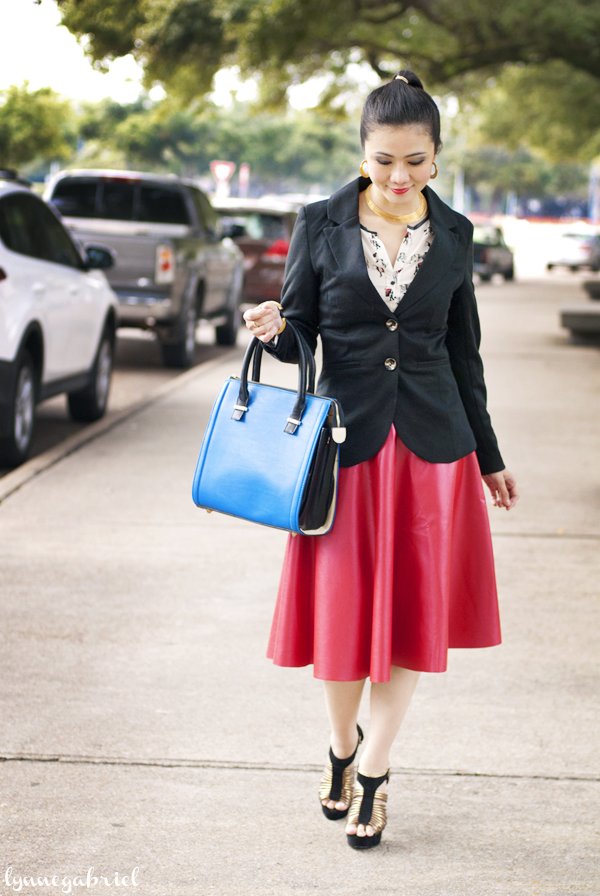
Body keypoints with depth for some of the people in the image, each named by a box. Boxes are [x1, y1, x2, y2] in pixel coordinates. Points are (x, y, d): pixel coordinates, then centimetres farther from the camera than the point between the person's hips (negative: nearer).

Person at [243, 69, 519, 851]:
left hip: (430, 441, 1)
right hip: (348, 435, -1)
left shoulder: (453, 235, 3)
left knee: (412, 606, 4)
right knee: (341, 604, 5)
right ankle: (342, 748, 29)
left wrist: (488, 457, 13)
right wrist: (273, 329, -21)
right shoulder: (322, 226, -2)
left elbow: (464, 351, 10)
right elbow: (300, 337, 3)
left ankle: (373, 769, 16)